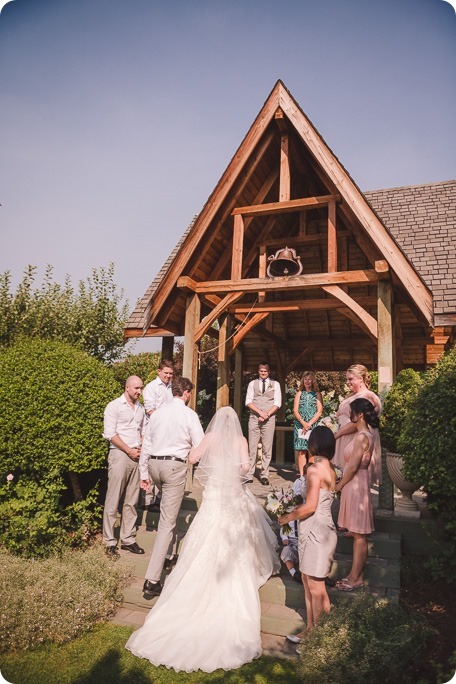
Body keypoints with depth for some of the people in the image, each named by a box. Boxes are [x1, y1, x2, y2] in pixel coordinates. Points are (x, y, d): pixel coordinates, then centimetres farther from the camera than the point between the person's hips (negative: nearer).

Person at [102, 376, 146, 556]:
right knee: (113, 501, -2)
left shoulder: (140, 409, 15)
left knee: (132, 501, 9)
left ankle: (128, 539, 17)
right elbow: (110, 433, -9)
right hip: (119, 455, -6)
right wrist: (129, 450, -11)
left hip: (136, 457, 6)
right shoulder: (114, 406, -3)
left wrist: (142, 448, 3)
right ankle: (110, 542, 8)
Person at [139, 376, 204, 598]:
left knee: (169, 510, 28)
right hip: (174, 465, -6)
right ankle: (152, 580, -4)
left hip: (153, 463, 6)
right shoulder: (189, 414, -8)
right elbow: (200, 446, -6)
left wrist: (144, 473, 15)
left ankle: (170, 555, 43)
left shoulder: (157, 412, 7)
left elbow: (146, 445, 9)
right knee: (167, 521, -2)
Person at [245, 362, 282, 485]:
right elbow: (248, 402, 3)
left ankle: (264, 475, 8)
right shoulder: (252, 384, 12)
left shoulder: (275, 384, 10)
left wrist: (266, 415, -10)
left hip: (269, 418, 0)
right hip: (254, 418, 1)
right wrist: (260, 412, -11)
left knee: (267, 448, 0)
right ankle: (249, 475, 3)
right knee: (252, 447, -1)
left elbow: (277, 403, 2)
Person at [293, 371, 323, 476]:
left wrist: (309, 424, -9)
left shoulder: (317, 394, 9)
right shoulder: (299, 393, 13)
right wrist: (303, 423, -9)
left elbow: (319, 411, 0)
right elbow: (295, 411, 5)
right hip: (300, 425, 1)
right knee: (301, 451, -3)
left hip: (313, 426, -1)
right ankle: (301, 476, -1)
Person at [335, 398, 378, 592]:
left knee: (359, 535, 2)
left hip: (356, 485, -10)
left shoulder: (361, 436, -21)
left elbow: (353, 467, -21)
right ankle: (355, 574, 26)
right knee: (357, 534, 16)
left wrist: (339, 485, -8)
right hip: (356, 484, 10)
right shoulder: (366, 434, 9)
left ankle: (356, 578, 13)